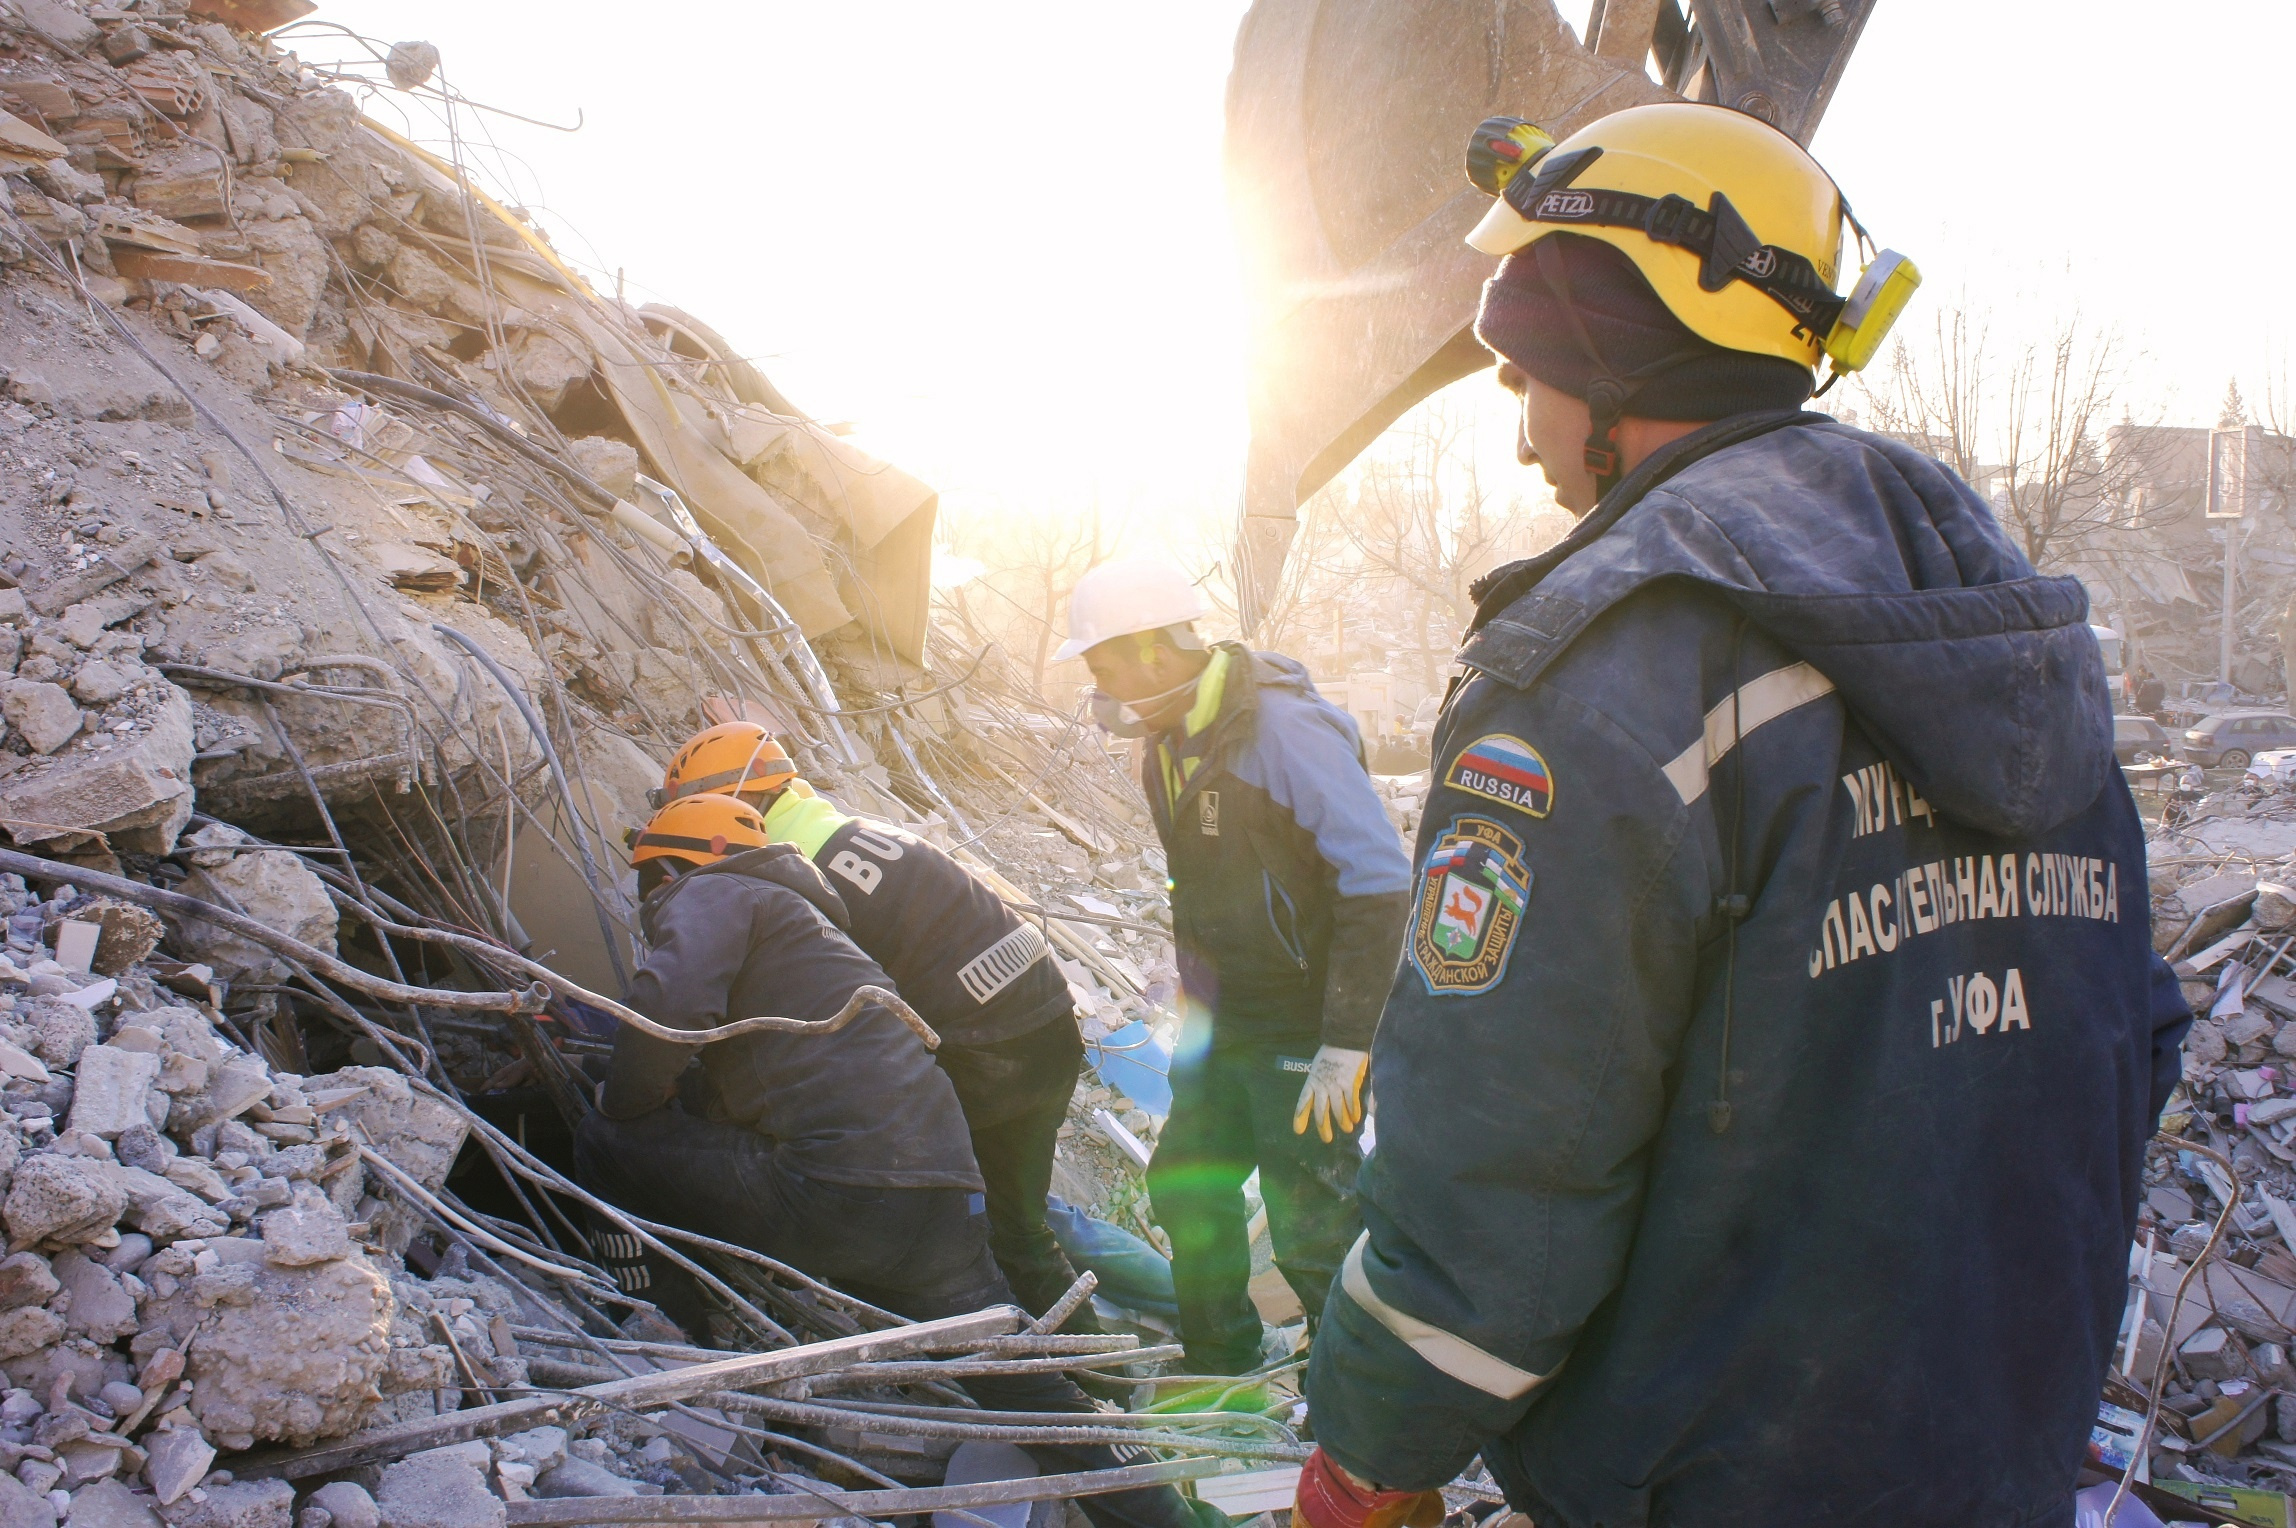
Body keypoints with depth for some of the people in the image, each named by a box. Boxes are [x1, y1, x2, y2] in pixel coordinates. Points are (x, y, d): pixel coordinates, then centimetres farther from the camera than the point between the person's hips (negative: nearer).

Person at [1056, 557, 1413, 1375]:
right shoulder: (1169, 744, 5)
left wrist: (1347, 1043, -25)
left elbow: (1381, 882, -26)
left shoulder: (1285, 730, -22)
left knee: (1310, 1230, -2)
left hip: (1303, 1028, -9)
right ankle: (1219, 1373, 37)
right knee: (1186, 1186, 17)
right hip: (1222, 1020, 9)